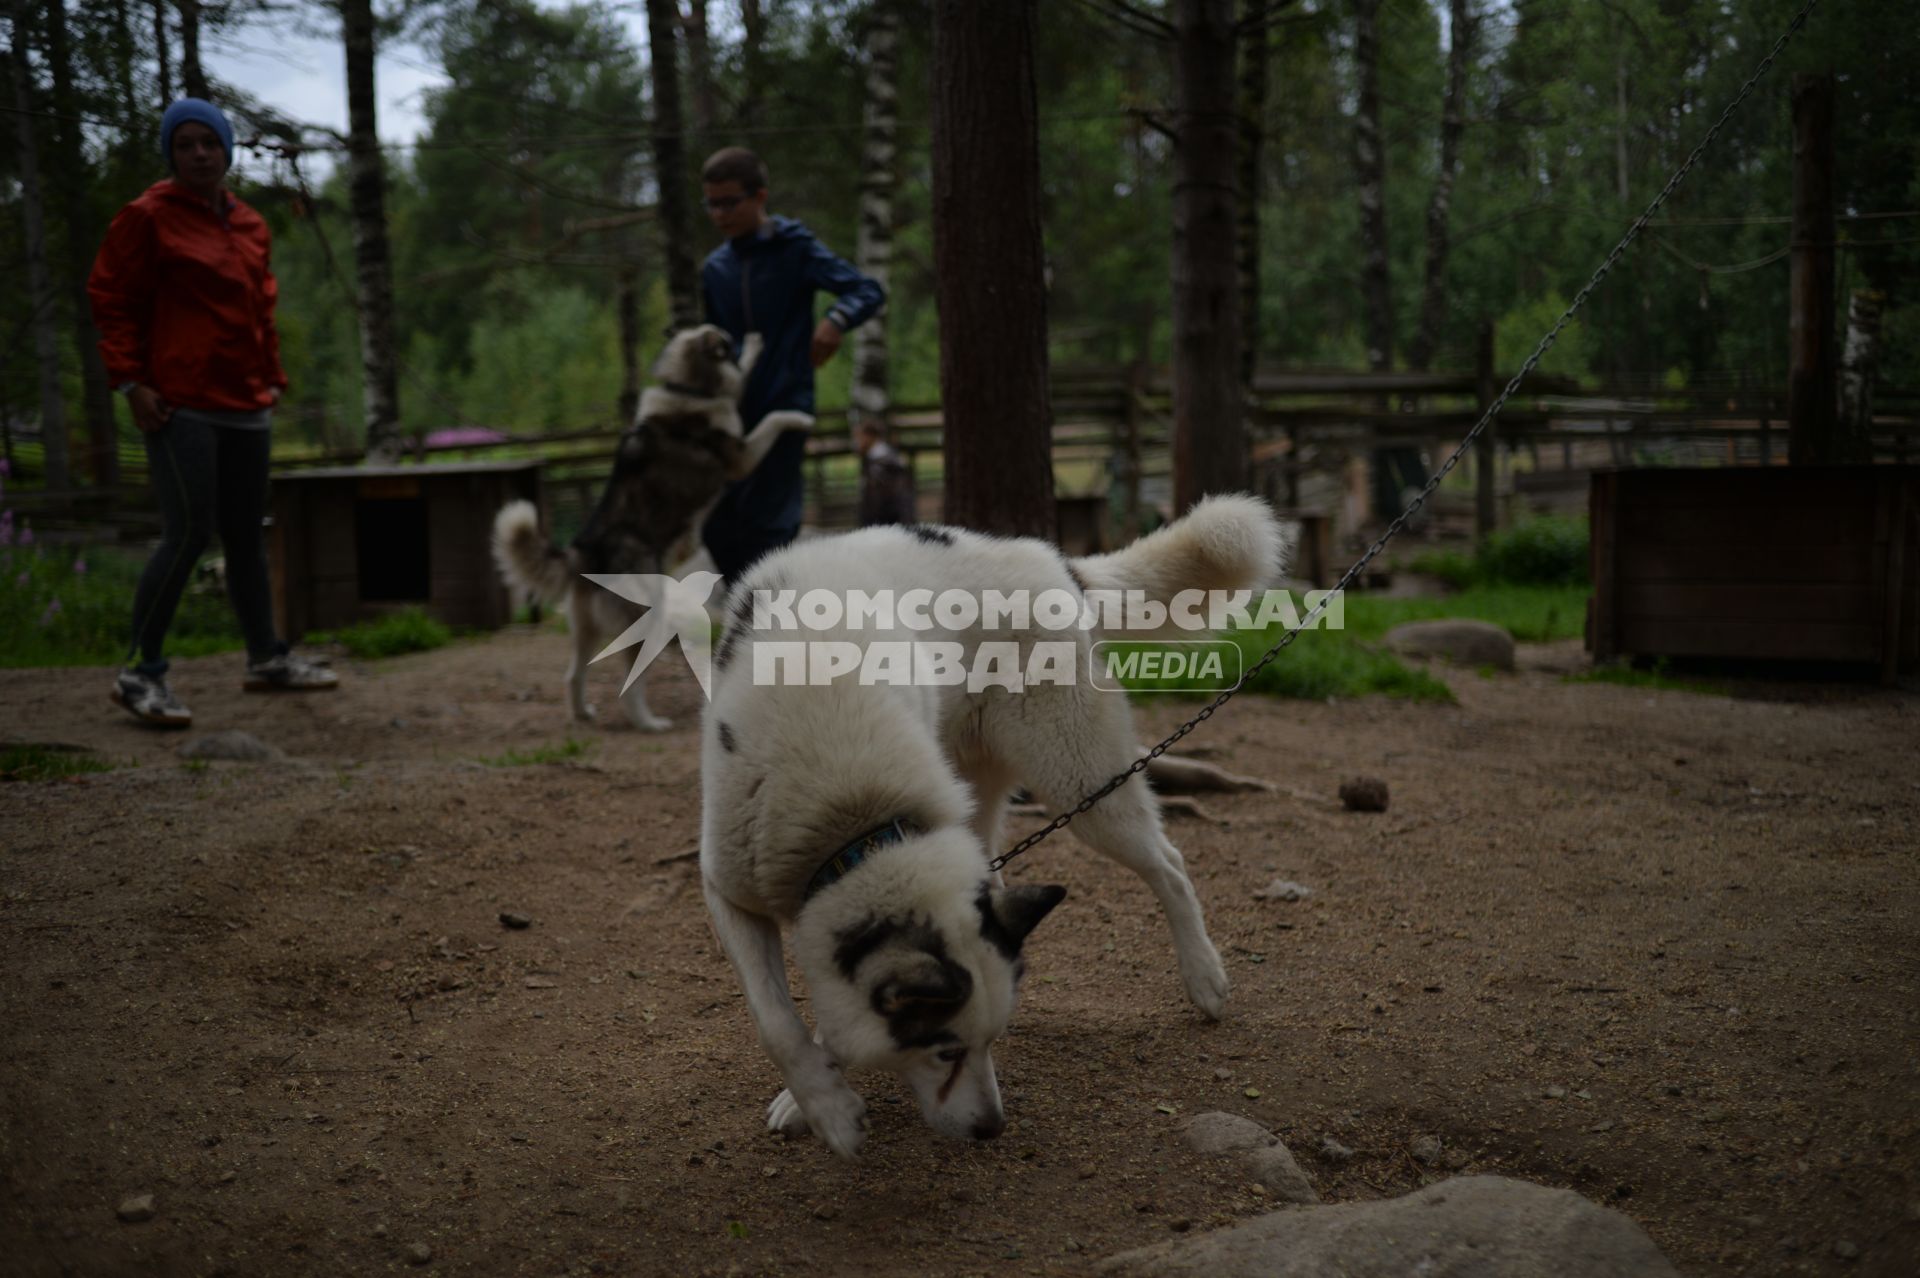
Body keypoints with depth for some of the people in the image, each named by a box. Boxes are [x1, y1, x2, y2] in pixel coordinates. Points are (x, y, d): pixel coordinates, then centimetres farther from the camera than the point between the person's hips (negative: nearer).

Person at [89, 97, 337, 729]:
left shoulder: (250, 225, 15)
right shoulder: (149, 217, -4)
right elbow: (110, 298, -4)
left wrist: (272, 378, 15)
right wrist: (130, 380, -11)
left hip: (245, 408, 7)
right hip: (180, 408, -7)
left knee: (246, 535, 14)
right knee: (188, 533, -12)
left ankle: (266, 658, 25)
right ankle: (140, 672, -3)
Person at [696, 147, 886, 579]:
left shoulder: (795, 248, -5)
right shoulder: (715, 268, 10)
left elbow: (869, 291, -11)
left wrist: (836, 318, -31)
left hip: (784, 409, -5)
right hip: (732, 414, 5)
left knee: (769, 525, -7)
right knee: (717, 527, 4)